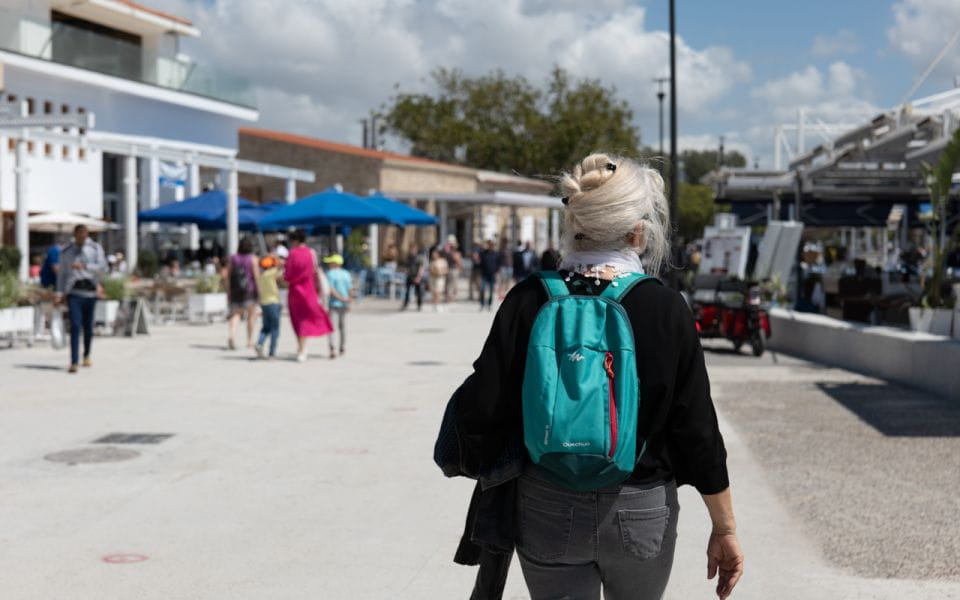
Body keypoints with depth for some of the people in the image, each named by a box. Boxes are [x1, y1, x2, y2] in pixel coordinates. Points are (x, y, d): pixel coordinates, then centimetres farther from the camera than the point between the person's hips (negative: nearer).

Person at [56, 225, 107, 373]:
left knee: (88, 326, 8)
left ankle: (86, 355, 32)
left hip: (90, 291, 1)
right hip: (73, 292, -1)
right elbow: (62, 274, 16)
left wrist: (84, 266, -20)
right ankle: (74, 362, -19)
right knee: (75, 326, -14)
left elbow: (103, 267, -7)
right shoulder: (66, 252, 12)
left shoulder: (96, 248, 6)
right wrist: (60, 292, 4)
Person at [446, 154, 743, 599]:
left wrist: (480, 469, 11)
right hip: (642, 512, 0)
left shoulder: (528, 302, -8)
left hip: (547, 510, 1)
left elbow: (480, 410, -9)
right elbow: (697, 429, -8)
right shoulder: (665, 309, -11)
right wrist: (725, 528, 1)